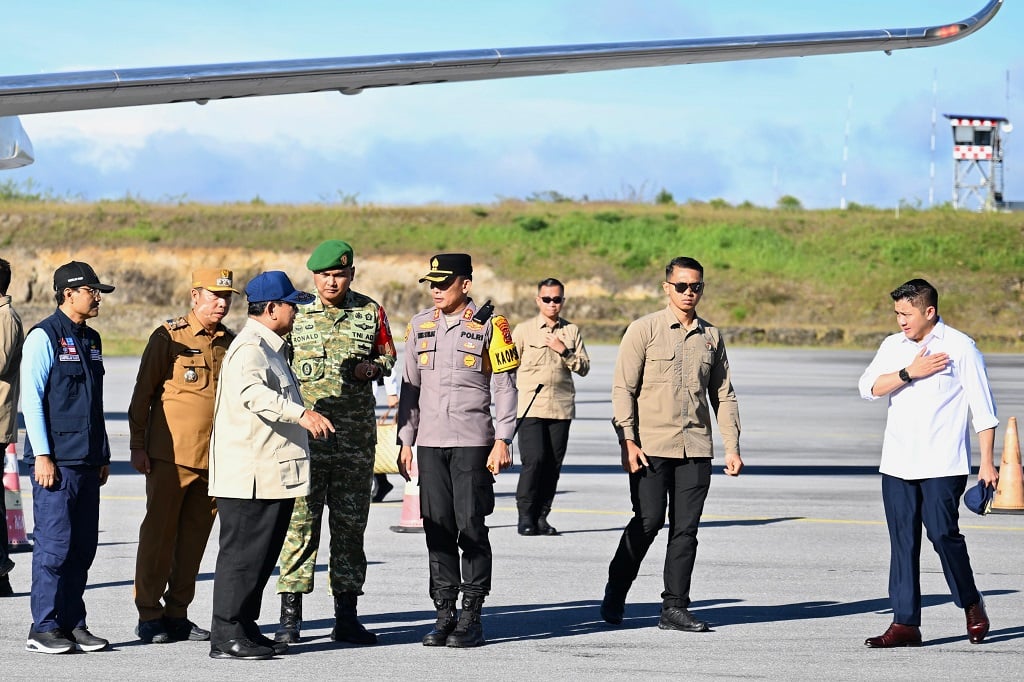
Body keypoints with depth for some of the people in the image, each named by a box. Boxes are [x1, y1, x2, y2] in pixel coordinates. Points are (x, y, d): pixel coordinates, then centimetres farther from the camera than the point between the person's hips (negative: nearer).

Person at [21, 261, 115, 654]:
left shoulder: (91, 340, 17)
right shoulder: (43, 337, -7)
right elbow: (32, 398, -11)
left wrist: (103, 456, 20)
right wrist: (42, 456, -16)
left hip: (87, 460, 8)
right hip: (56, 460, -8)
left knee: (83, 545, 8)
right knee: (54, 544, -7)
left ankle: (72, 624, 14)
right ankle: (43, 629, -2)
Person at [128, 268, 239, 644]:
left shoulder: (231, 342, 11)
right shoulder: (168, 337, -4)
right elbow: (142, 394, -3)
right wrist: (138, 446, -8)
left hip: (215, 458, 5)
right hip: (170, 455, -5)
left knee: (195, 536, 8)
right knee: (159, 535, -1)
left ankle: (177, 613, 16)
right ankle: (149, 616, 5)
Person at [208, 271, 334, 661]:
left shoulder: (270, 348, 21)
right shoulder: (250, 348, -14)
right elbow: (252, 392, -34)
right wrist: (302, 415, -43)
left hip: (273, 475, 10)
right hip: (250, 477, -10)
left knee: (262, 555, 13)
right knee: (243, 553, -8)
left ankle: (245, 628, 19)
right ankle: (226, 636, -6)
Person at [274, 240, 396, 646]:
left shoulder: (370, 313, 7)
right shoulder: (297, 315, 5)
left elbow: (388, 354, 18)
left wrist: (373, 367, -4)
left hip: (355, 436, 1)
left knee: (350, 523, 7)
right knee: (299, 522, -4)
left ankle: (346, 616, 13)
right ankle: (290, 616, -1)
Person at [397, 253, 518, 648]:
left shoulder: (489, 326, -1)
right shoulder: (420, 326, 12)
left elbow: (505, 386, -1)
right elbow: (410, 386, 16)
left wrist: (502, 441, -8)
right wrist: (405, 442, 11)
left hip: (473, 442, -4)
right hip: (430, 442, 4)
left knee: (471, 528, -5)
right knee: (438, 530, 3)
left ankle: (472, 617, 1)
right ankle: (444, 614, 9)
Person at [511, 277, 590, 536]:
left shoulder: (571, 331, 12)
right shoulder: (523, 330, 7)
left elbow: (584, 368, 7)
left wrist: (564, 351, -7)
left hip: (561, 407, 2)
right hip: (530, 407, -2)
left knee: (553, 463, 1)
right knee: (534, 460, -13)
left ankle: (541, 516, 8)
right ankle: (525, 515, -4)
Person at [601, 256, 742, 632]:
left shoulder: (711, 336, 12)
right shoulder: (644, 330, 0)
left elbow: (724, 395, 15)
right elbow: (623, 388, -3)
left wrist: (732, 447, 8)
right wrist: (627, 441, -12)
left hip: (696, 448, 4)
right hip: (651, 445, -4)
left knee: (685, 528, 1)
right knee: (648, 521, -7)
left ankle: (674, 608, 5)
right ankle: (615, 594, 13)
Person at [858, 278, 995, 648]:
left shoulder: (960, 347, -1)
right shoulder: (893, 346, 13)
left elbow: (983, 408, -2)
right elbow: (869, 387, -1)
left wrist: (987, 463, -6)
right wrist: (910, 373, -13)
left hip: (943, 464, -5)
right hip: (897, 462, 5)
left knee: (943, 533, -11)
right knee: (902, 541, 2)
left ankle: (972, 604, 12)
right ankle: (905, 623, 4)